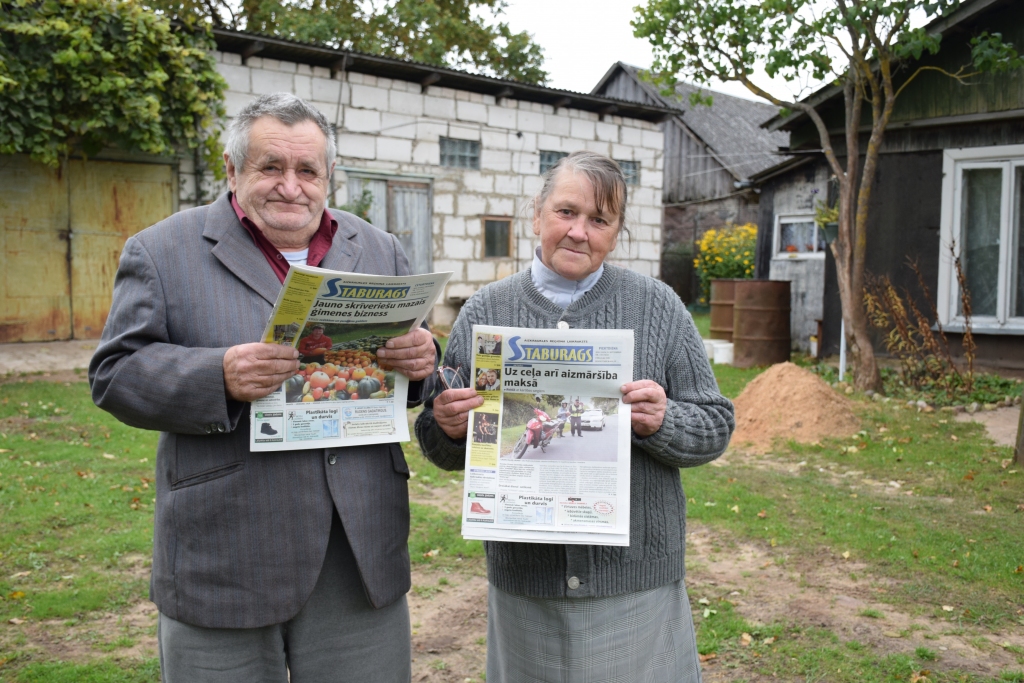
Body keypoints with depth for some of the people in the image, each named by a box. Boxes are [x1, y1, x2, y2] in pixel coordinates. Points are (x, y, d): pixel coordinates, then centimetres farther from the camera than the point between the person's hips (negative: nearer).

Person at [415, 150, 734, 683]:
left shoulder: (656, 305, -1)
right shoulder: (485, 311, 2)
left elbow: (716, 426, 1)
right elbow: (444, 451, 8)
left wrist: (662, 422, -19)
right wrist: (446, 428, -14)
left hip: (634, 579, -1)